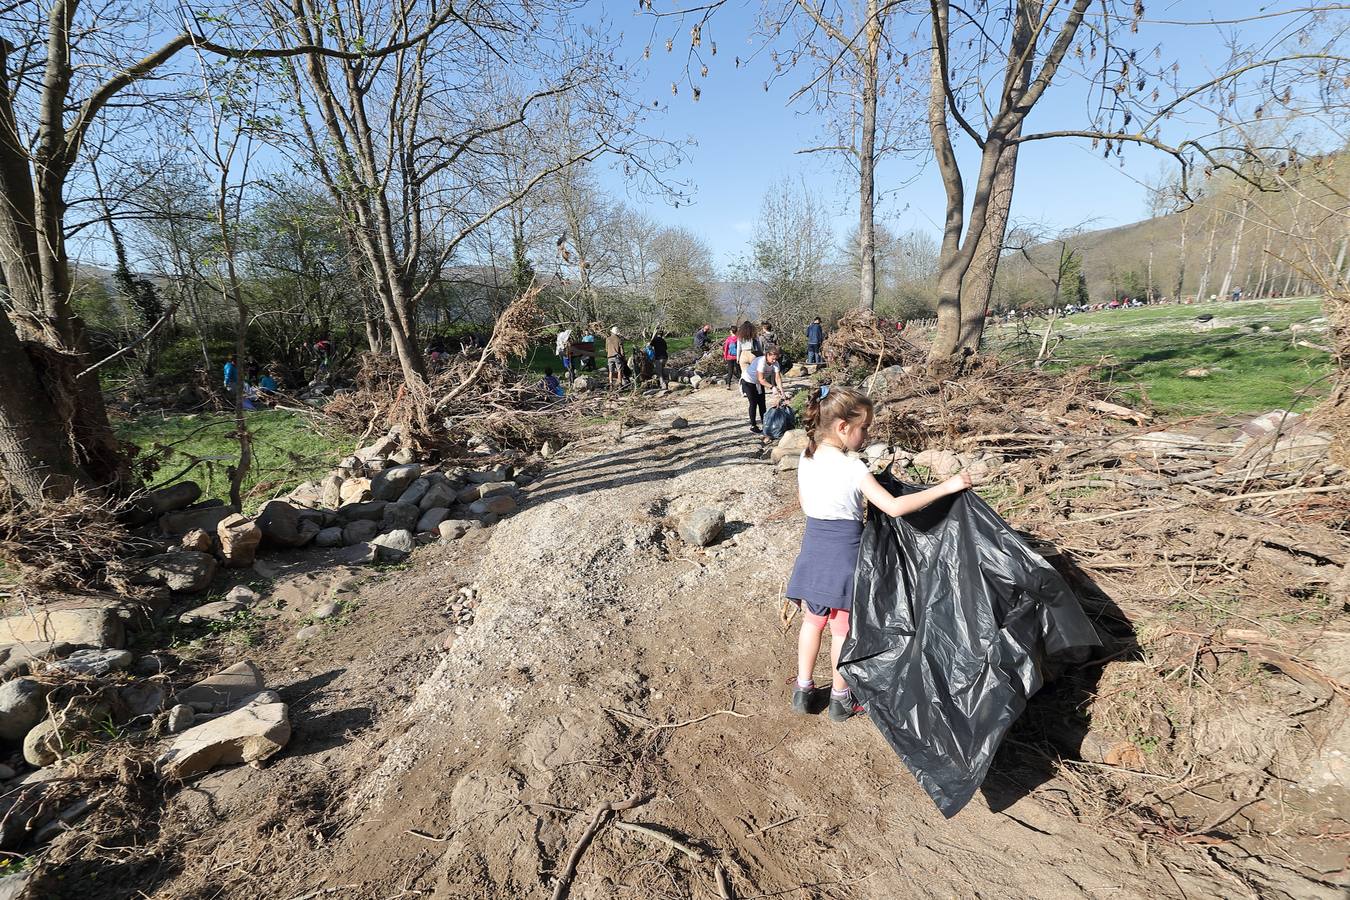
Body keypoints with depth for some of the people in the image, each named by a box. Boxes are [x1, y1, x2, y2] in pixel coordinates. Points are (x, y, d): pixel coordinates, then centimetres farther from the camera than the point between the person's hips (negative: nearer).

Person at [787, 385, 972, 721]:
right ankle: (840, 698, 27)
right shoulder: (852, 468, -21)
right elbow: (894, 507, -25)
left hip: (813, 549, 6)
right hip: (843, 554, -6)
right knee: (843, 629, 11)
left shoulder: (806, 458, -1)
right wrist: (945, 487, -21)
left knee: (812, 620, 19)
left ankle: (803, 690, 29)